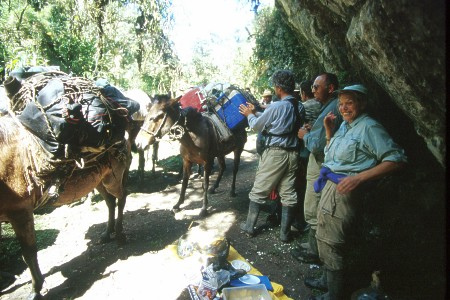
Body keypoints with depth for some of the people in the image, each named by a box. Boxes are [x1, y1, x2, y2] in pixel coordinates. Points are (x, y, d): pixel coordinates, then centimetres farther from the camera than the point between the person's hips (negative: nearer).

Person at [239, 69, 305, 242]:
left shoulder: (276, 107, -14)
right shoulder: (300, 107, 6)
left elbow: (256, 126, -4)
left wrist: (249, 114, 18)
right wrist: (255, 112, 22)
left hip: (275, 153, -6)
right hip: (293, 153, 6)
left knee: (258, 191, 9)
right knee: (288, 193, 10)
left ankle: (249, 227, 21)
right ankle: (285, 233, 19)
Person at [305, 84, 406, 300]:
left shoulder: (369, 127, -13)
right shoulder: (344, 125, 13)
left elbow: (397, 159, -20)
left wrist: (359, 177, -27)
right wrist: (329, 132, 7)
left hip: (342, 190, -9)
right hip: (329, 185, 9)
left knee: (330, 242, -3)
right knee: (324, 238, 19)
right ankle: (327, 280, 37)